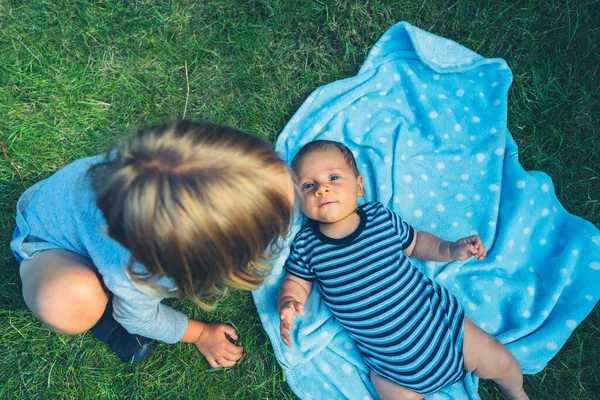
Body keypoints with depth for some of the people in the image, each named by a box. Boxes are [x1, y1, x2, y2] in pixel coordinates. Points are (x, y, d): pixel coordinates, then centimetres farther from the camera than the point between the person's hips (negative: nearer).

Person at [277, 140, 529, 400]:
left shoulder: (383, 218, -9)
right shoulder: (305, 246, -11)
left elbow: (414, 243, 9)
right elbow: (297, 281, 3)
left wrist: (450, 249, -6)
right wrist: (288, 302, -18)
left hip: (441, 321, 1)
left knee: (499, 362, 10)